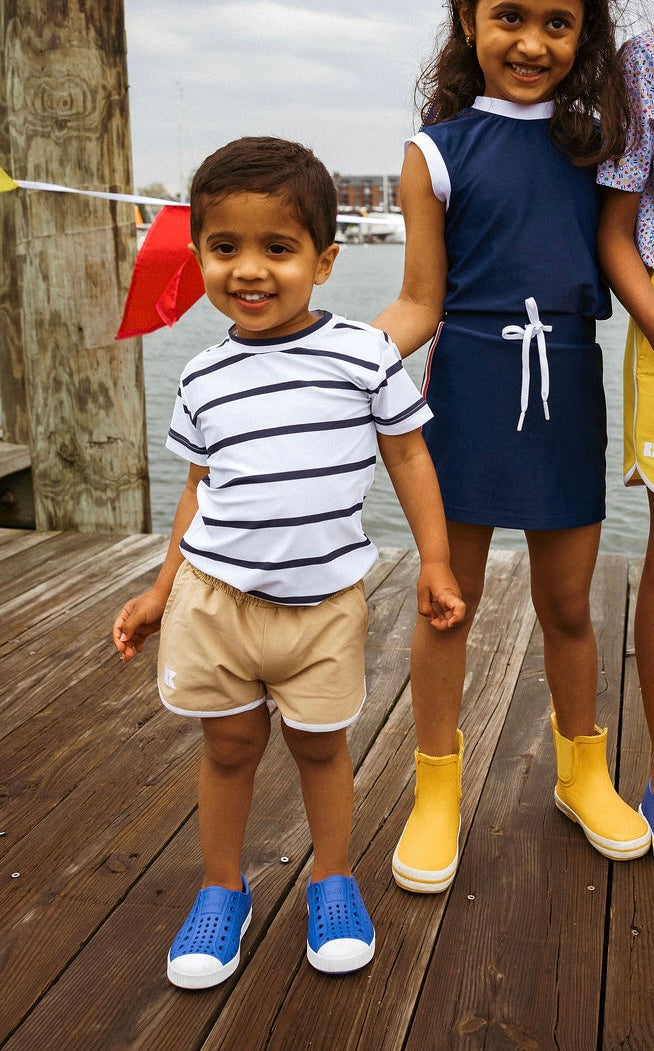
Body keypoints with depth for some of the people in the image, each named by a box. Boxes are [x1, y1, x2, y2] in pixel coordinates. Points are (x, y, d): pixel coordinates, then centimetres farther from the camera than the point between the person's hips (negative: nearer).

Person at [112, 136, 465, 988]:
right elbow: (201, 489, 10)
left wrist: (436, 561, 1)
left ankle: (333, 881, 35)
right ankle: (222, 890, 33)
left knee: (320, 745, 12)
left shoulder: (365, 354, -7)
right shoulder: (204, 378, 1)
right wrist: (162, 591, 10)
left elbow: (408, 452, 3)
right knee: (230, 745, 13)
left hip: (324, 601, -1)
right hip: (216, 597, 2)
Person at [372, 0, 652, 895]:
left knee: (567, 602, 12)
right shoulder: (438, 150, 0)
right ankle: (437, 793, 23)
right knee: (449, 597, 5)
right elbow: (421, 306, -2)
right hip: (470, 391, -2)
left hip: (568, 391, 3)